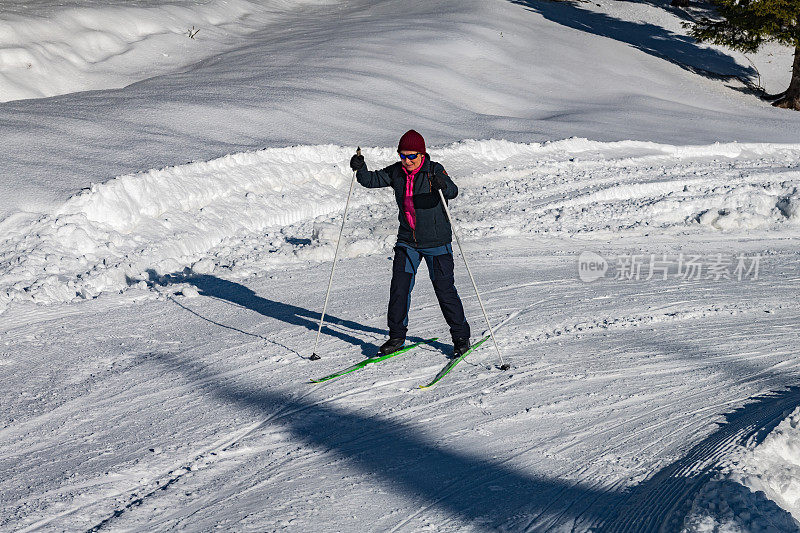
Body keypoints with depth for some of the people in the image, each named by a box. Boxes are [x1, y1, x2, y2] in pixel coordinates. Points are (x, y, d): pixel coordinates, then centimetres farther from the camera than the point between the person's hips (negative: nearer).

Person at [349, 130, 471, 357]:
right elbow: (372, 180, 1)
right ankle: (396, 337, 12)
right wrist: (360, 169, -19)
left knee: (444, 290, -2)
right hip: (407, 242, 4)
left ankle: (461, 337, 13)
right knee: (399, 287, -1)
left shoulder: (434, 170, -13)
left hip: (437, 242, -4)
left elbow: (452, 192, -27)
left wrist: (442, 185, -49)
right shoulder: (396, 172, 2)